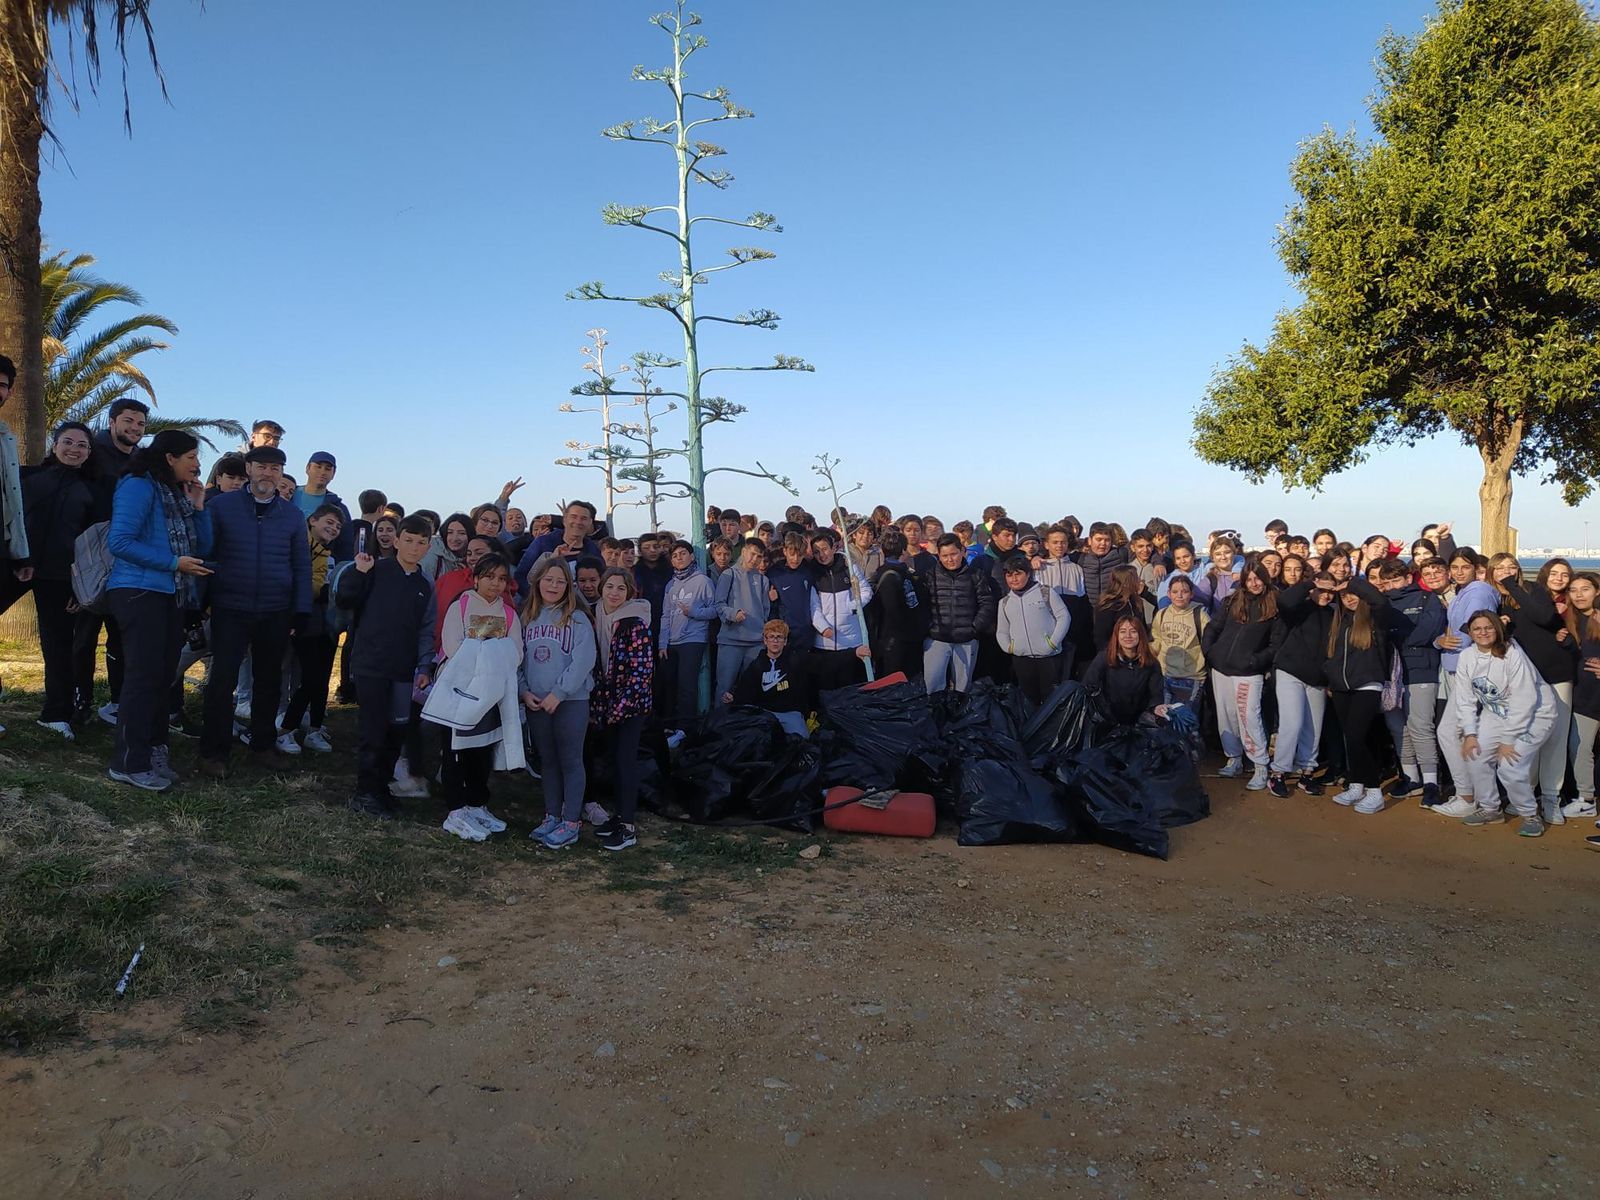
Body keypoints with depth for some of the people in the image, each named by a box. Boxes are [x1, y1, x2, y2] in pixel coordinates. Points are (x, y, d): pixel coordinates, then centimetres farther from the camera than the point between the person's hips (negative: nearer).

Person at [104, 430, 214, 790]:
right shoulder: (139, 487, -8)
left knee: (162, 675, 9)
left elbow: (202, 548, 15)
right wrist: (174, 563, -18)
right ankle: (130, 762, -4)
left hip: (171, 595, 9)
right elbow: (119, 541, -17)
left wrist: (198, 507, 4)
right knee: (143, 674, -10)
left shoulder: (179, 494, 17)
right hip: (139, 592, -8)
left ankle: (154, 753, 16)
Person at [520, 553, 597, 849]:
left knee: (570, 760, -1)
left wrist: (558, 693, -16)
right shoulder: (527, 616, 9)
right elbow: (518, 656, 9)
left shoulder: (577, 619, -5)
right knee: (547, 760, 12)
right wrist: (524, 690, -4)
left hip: (571, 700, -4)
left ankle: (570, 823, 4)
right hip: (535, 702, 5)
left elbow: (583, 661, -13)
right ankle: (551, 816, 22)